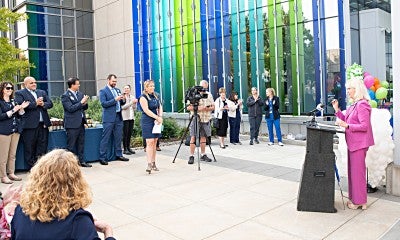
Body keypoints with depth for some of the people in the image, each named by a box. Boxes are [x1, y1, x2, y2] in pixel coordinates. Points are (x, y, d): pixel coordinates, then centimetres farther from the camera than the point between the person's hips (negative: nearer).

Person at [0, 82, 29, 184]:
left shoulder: (13, 101, 14)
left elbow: (18, 116, 16)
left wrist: (21, 108, -1)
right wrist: (13, 110, -17)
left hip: (15, 130, 6)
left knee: (13, 154, 11)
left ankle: (11, 173, 20)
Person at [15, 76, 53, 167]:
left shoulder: (42, 92, 18)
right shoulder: (20, 93, 2)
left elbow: (50, 104, 10)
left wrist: (43, 104, -10)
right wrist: (35, 103, -15)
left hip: (43, 124, 5)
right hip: (29, 125, -5)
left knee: (42, 146, 8)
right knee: (29, 147, 2)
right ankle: (32, 166, 11)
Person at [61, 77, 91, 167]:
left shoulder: (80, 94, 13)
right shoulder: (65, 96, -8)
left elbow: (84, 108, 19)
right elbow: (70, 108, -18)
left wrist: (85, 103, -3)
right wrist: (81, 102, -16)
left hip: (81, 123, 7)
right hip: (72, 124, -7)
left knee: (81, 143, 12)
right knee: (71, 145, 0)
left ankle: (81, 161, 20)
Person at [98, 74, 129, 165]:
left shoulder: (117, 90, 17)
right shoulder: (103, 91, -2)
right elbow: (103, 104, -13)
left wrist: (123, 99, -2)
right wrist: (115, 99, -19)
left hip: (118, 117, 6)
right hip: (109, 118, -6)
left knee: (118, 137, 11)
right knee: (105, 138, -3)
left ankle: (119, 155, 22)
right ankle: (102, 158, 1)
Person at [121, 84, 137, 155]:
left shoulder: (132, 97, 13)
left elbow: (134, 108, 13)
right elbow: (123, 107, -14)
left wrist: (135, 103, -5)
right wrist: (131, 102, -17)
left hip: (131, 117, 5)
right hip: (125, 117, -5)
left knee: (130, 133, 7)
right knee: (125, 133, -5)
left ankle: (128, 148, 15)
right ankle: (125, 149, -1)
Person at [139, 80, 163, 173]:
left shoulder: (156, 96, 14)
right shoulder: (143, 97, -7)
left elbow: (160, 107, 14)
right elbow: (146, 110, -15)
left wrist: (160, 116, -4)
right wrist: (157, 117, -17)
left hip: (155, 121, 6)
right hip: (147, 122, -6)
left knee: (154, 142, 7)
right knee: (150, 142, -12)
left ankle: (153, 163, 13)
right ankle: (149, 164, -14)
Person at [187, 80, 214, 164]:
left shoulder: (209, 95, 9)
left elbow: (213, 107, 8)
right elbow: (188, 107, -7)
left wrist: (207, 108, -12)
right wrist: (198, 108, -21)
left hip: (206, 119, 4)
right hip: (195, 119, -4)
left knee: (203, 137, 9)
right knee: (193, 137, -6)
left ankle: (203, 155, 18)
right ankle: (191, 156, -2)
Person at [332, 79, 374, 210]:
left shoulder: (362, 105, -17)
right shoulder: (353, 105, 14)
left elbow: (364, 126, -21)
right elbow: (347, 120, 17)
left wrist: (347, 125, -26)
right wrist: (337, 110, 10)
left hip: (359, 144, -10)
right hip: (352, 143, 10)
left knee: (358, 172, -2)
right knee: (352, 171, 16)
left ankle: (360, 202, 9)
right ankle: (354, 198, 27)